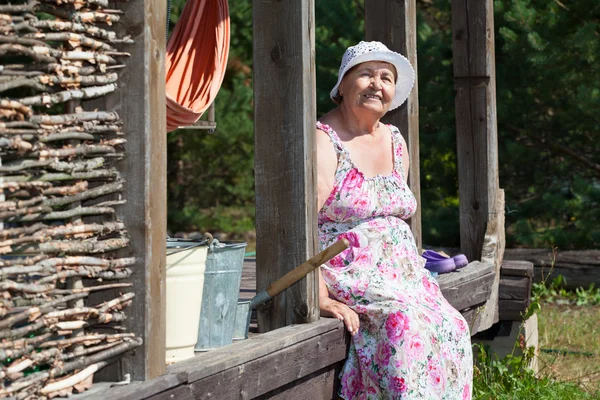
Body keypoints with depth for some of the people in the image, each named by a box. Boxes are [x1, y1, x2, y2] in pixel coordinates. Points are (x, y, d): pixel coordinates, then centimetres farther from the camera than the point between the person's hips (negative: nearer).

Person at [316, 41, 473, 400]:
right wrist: (321, 300, -25)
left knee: (452, 327, -17)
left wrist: (416, 278, 11)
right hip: (347, 274, -7)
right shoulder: (323, 143, -7)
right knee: (406, 325, -31)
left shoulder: (396, 142, 16)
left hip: (402, 275, 7)